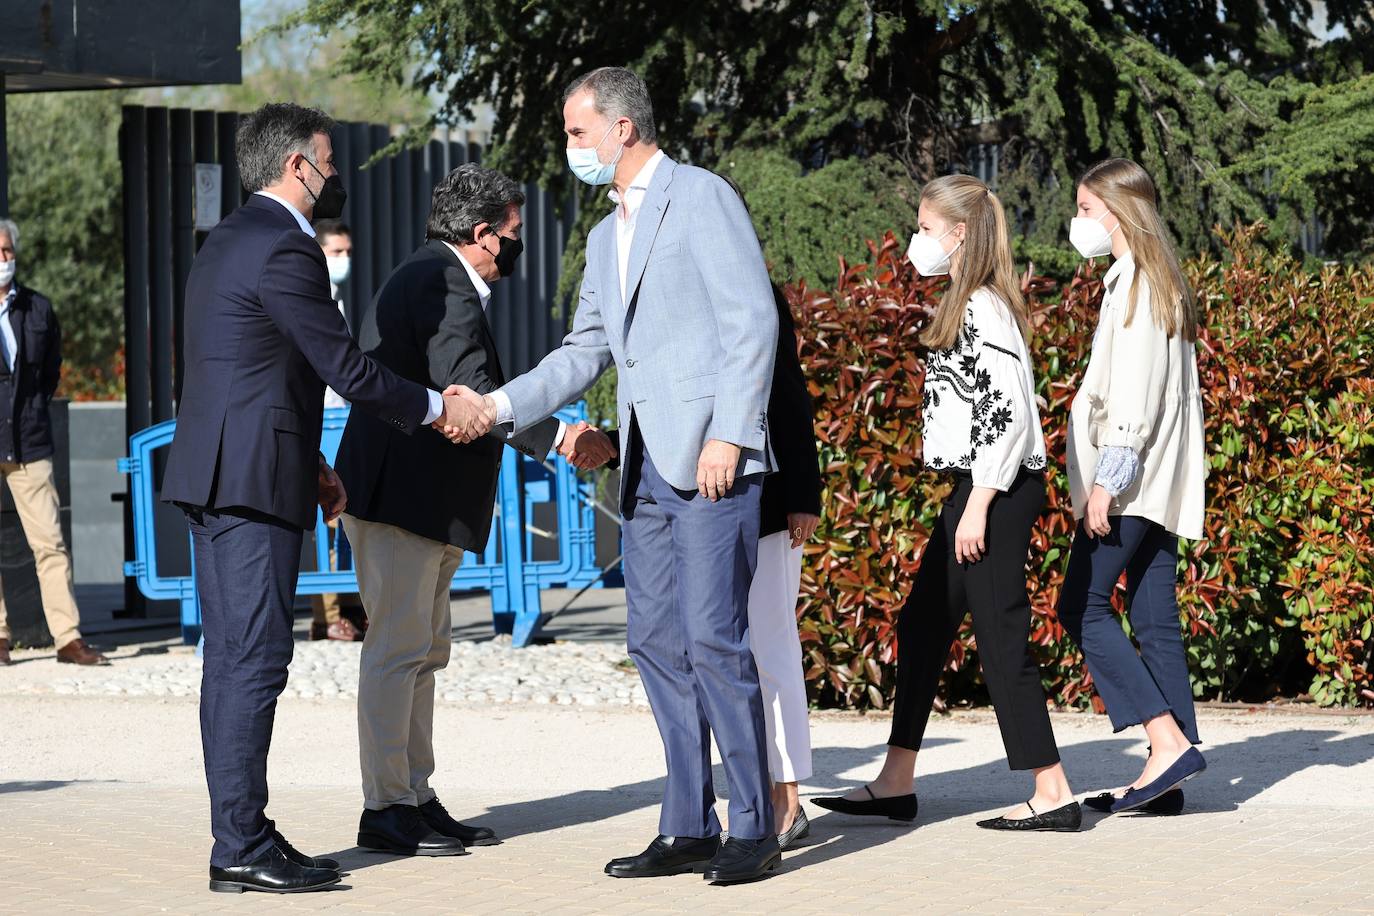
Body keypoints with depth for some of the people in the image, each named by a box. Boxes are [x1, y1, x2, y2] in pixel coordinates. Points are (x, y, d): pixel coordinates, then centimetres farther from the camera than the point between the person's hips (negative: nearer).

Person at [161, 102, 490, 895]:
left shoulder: (230, 241, 18)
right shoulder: (285, 250, -14)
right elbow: (346, 369, -13)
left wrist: (311, 463, 25)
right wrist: (435, 408, 0)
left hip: (216, 474, 10)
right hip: (253, 480, -10)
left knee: (232, 658, 10)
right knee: (255, 659, -10)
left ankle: (238, 837, 12)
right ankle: (243, 846, -10)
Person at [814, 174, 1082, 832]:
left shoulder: (983, 310, -15)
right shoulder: (969, 305, 16)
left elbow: (1008, 413, -22)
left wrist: (978, 506, -22)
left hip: (997, 491, -11)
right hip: (979, 488, 11)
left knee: (999, 634, -7)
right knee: (923, 623, 12)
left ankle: (1053, 795, -4)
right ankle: (896, 784, 17)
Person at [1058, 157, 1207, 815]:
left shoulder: (1135, 283, -11)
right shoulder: (1159, 283, 19)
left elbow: (1134, 391, -18)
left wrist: (1106, 479, -20)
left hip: (1130, 484, -10)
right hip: (1159, 485, 10)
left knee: (1081, 609, -7)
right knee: (1155, 620, 5)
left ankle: (1169, 741, -14)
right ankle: (1165, 779, 3)